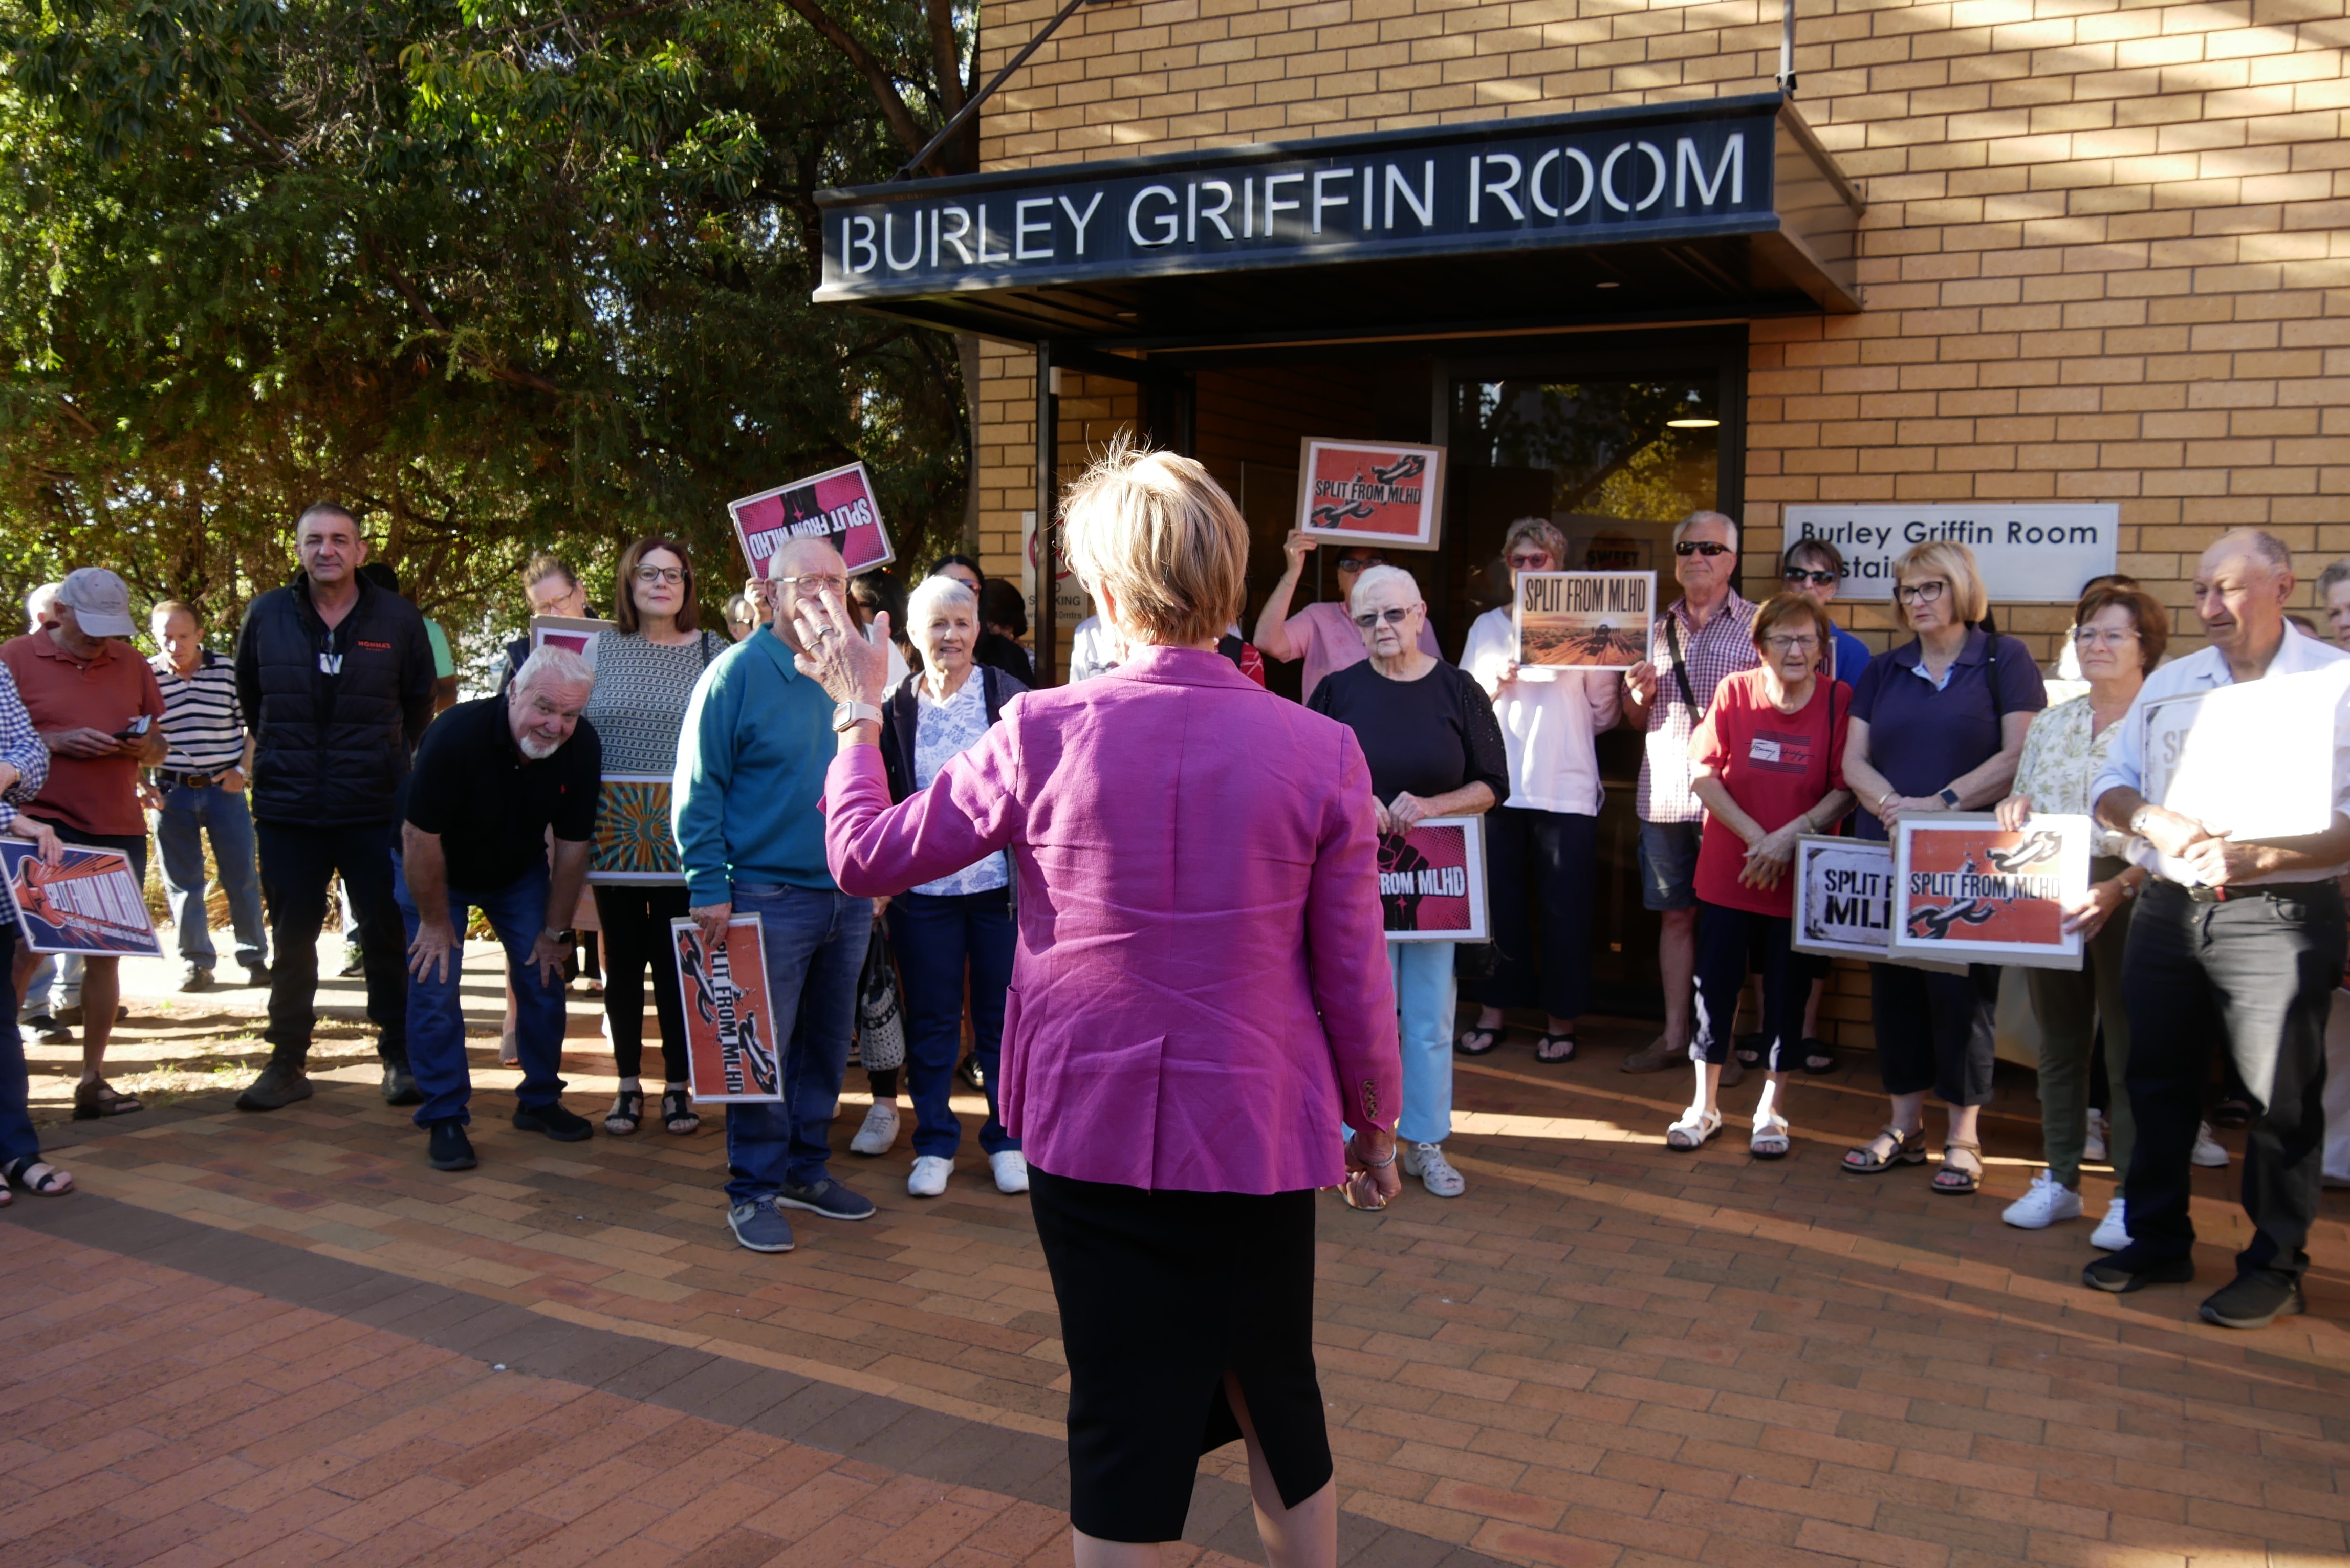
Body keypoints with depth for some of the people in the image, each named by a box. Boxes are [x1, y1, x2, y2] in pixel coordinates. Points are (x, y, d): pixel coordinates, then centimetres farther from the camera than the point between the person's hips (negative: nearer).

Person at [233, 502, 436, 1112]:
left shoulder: (398, 619, -1)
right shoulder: (266, 615, 2)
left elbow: (418, 702, 12)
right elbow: (249, 696, 16)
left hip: (376, 805, -1)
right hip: (287, 805, 1)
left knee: (387, 933, 2)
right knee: (291, 938, 8)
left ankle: (400, 1056, 12)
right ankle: (287, 1062, 17)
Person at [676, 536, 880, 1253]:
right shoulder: (739, 672, -8)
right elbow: (697, 788, -9)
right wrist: (708, 888, -14)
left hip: (848, 896, 6)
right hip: (770, 893, -6)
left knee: (828, 1044, 13)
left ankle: (807, 1167, 28)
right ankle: (754, 1188, 13)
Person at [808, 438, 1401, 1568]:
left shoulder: (1043, 734, -12)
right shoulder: (1321, 753, -11)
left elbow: (865, 856, -1)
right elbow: (1353, 977, -5)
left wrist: (856, 709, 14)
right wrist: (1375, 1123, 10)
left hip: (1090, 1131, 0)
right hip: (1259, 1136, 1)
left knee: (1123, 1421, 12)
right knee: (1279, 1402, 21)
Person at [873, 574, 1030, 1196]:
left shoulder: (1010, 697, -1)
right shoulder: (895, 707, 2)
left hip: (999, 883, -1)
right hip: (924, 890, 1)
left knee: (1002, 1018, 8)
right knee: (930, 1022, 9)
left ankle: (1006, 1139, 22)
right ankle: (934, 1143, 22)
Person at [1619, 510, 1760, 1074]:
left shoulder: (1756, 626, 2)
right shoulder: (1657, 627, 14)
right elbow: (1635, 719, 20)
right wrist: (1638, 694, -2)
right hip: (1664, 794, 4)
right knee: (1675, 914, 9)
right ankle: (1675, 1034, 18)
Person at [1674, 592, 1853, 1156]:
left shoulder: (1840, 702, -7)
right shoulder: (1734, 692, -4)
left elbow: (1846, 790, -9)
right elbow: (1703, 775, -6)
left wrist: (1791, 836, -20)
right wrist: (1754, 836, -15)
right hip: (1727, 871, 1)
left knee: (1786, 993, 8)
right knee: (1715, 986, 6)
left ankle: (1771, 1111, 25)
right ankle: (1705, 1106, 22)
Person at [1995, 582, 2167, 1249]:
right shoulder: (2050, 725, 12)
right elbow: (2021, 816, 18)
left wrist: (2116, 889, -24)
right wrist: (2013, 812, -6)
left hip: (2129, 903, -5)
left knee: (2129, 1046, 0)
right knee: (2058, 1041, 12)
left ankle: (2131, 1196, 10)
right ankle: (2059, 1179, 22)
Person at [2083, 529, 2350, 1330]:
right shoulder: (2170, 682, 11)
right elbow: (2110, 784, 9)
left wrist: (2250, 858, -22)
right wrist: (2156, 823, -12)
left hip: (2280, 916, -5)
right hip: (2170, 909, 5)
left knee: (2282, 1098, 2)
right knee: (2158, 1080, 12)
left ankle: (2274, 1265, 16)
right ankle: (2157, 1240, 27)